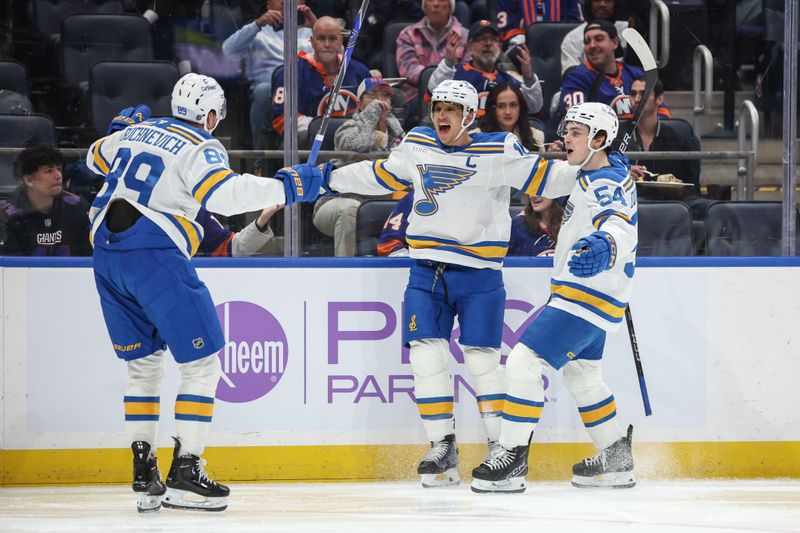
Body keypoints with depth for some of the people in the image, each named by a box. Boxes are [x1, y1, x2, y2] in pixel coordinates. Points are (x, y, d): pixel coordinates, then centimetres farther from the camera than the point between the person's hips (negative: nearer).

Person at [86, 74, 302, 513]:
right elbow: (223, 193, -20)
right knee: (202, 363, 1)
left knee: (143, 364, 18)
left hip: (107, 255, 7)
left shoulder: (135, 132, 18)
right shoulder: (200, 148, -2)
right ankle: (184, 475, -6)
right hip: (156, 258, -7)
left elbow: (96, 158, 38)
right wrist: (286, 189, -15)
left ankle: (143, 475, 13)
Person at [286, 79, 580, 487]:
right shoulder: (417, 147, 7)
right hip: (427, 270, 4)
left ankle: (501, 447, 9)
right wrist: (324, 178, 19)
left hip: (479, 273, -4)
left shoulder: (499, 152, -7)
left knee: (482, 358, -4)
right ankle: (443, 449, 3)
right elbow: (381, 175, 20)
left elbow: (541, 177, -9)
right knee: (426, 354, -5)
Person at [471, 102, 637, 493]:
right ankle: (616, 460, 33)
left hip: (586, 298, -11)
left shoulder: (606, 183, -21)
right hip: (582, 295, 11)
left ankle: (512, 459, -16)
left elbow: (621, 228, -40)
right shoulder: (597, 174, 10)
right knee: (581, 375, 24)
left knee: (525, 361, -16)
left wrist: (602, 248, -60)